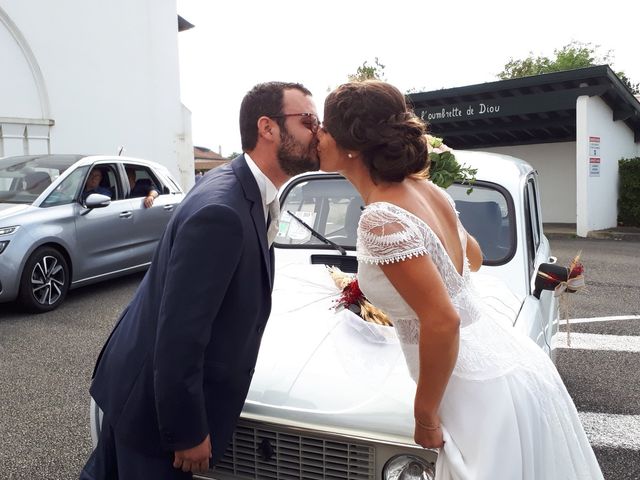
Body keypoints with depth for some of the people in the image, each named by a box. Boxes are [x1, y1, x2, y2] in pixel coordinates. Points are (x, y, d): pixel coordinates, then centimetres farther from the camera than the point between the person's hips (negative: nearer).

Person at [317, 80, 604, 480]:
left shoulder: (381, 219, -24)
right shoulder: (426, 188, 1)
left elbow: (442, 323, -26)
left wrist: (425, 416, -14)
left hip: (486, 392, -8)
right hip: (516, 365, 8)